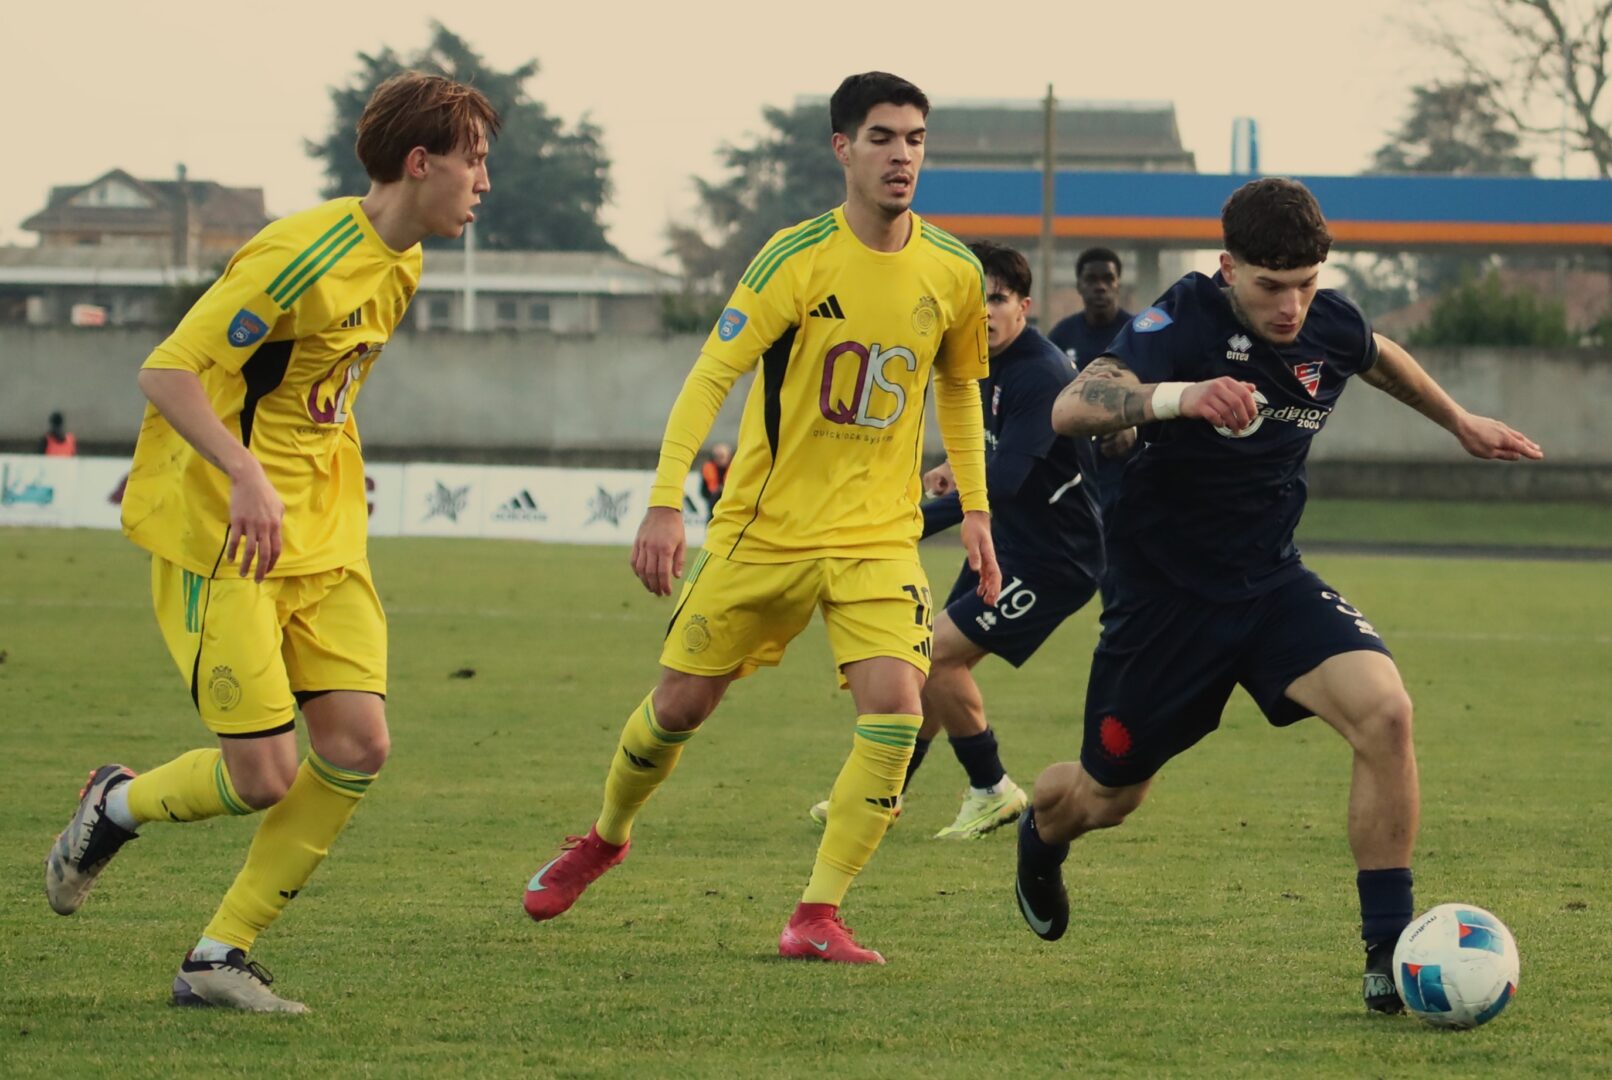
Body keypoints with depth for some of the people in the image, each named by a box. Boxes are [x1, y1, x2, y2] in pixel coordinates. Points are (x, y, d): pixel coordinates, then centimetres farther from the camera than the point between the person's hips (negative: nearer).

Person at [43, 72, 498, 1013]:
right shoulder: (305, 257, -20)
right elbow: (166, 373, -22)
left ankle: (219, 958, 3)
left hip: (319, 537, 8)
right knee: (264, 776, -11)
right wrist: (247, 475, -33)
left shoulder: (400, 267, 9)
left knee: (359, 744, -7)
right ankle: (115, 806, 22)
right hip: (220, 536, -8)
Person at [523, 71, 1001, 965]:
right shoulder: (798, 257, -13)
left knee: (895, 710, -19)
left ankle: (818, 915, -9)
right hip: (765, 524, -2)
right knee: (680, 704, 7)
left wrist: (974, 509, 14)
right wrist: (664, 504, -23)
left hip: (878, 537, 2)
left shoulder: (952, 273, 0)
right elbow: (709, 378, -14)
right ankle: (606, 838, 38)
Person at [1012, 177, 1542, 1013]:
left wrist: (1460, 423, 32)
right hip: (1163, 594, -3)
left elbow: (1379, 357, 21)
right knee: (1107, 797, 13)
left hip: (1272, 583, 3)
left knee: (1384, 710, -24)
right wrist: (1176, 396, -56)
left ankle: (1389, 950, -17)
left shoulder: (1329, 326, -7)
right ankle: (1040, 836, 54)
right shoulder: (1185, 320, -23)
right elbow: (1070, 409, -39)